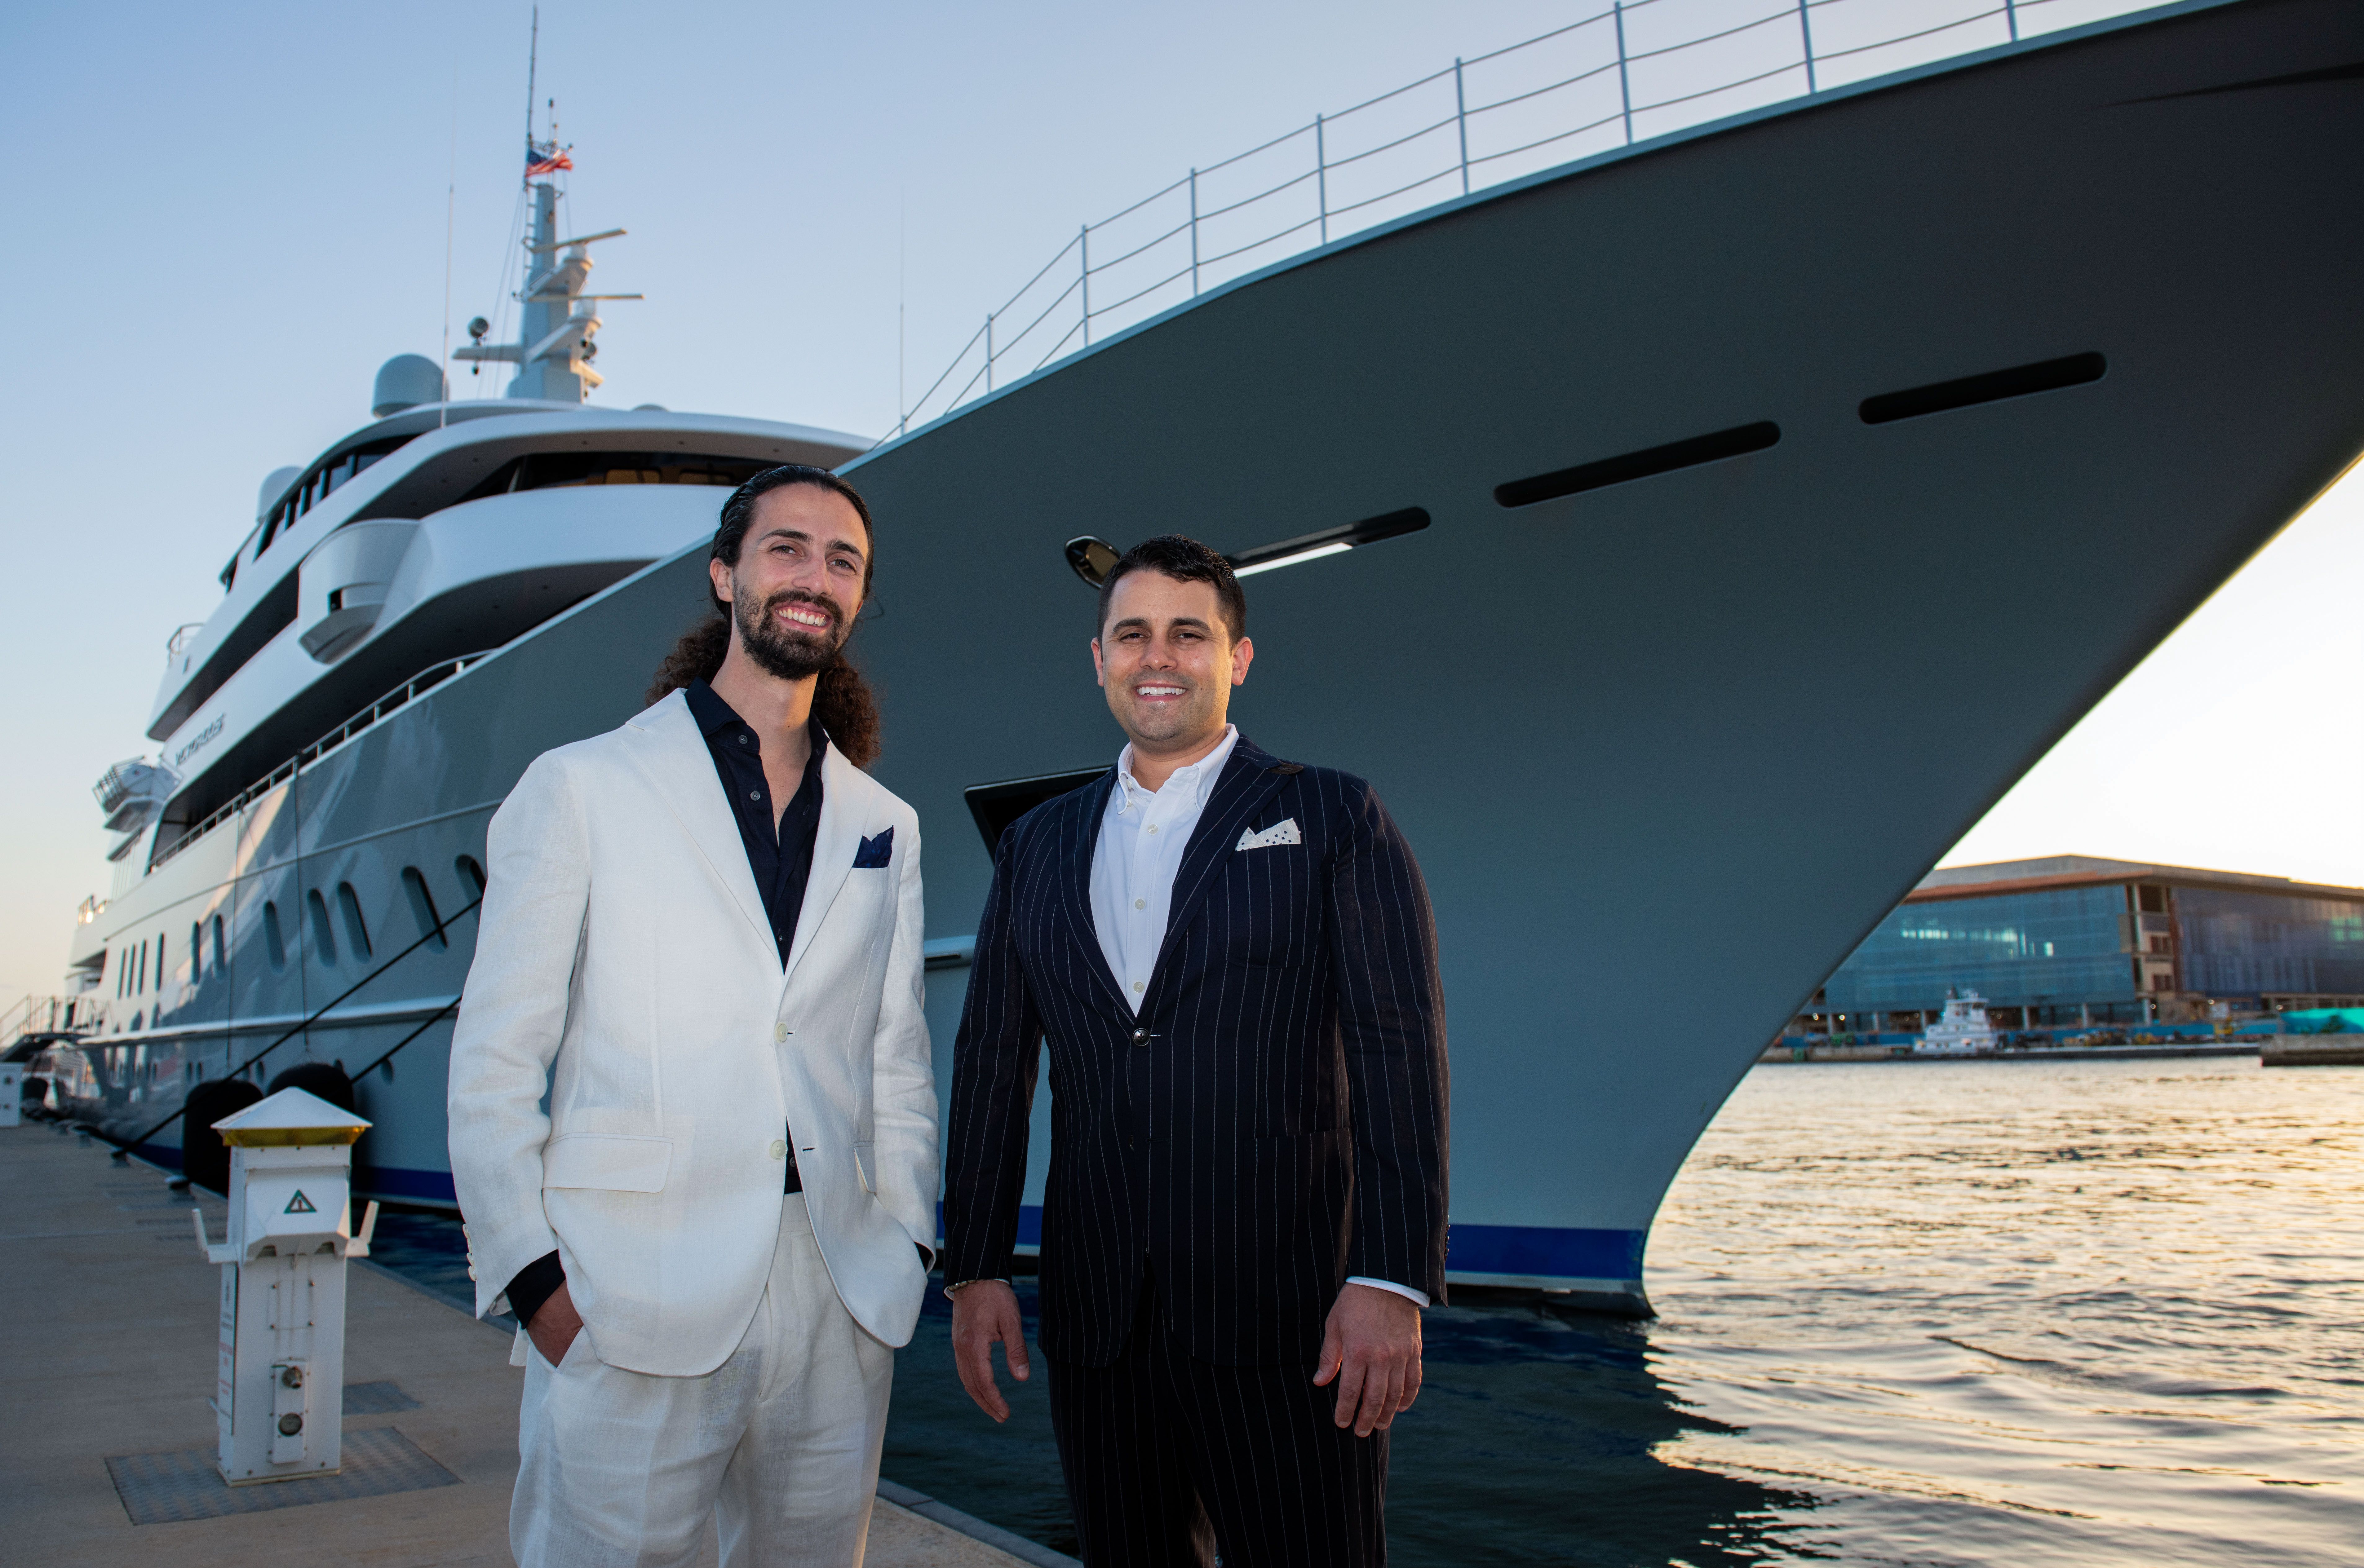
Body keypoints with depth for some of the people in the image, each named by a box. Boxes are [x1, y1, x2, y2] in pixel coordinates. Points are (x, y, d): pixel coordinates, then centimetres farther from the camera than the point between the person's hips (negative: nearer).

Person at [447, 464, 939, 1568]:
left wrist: (907, 1246, 5)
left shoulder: (885, 827, 13)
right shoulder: (583, 789, 2)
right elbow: (495, 1065, 0)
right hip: (630, 1311, -3)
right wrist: (534, 1273, -8)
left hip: (837, 1308, 4)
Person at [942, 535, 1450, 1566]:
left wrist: (1392, 1283, -15)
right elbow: (990, 1064, 13)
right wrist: (976, 1269, 7)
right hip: (1097, 1318, 4)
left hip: (1287, 1323, -3)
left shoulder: (1333, 820, 1)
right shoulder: (1038, 846, 13)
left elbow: (1400, 1052, -7)